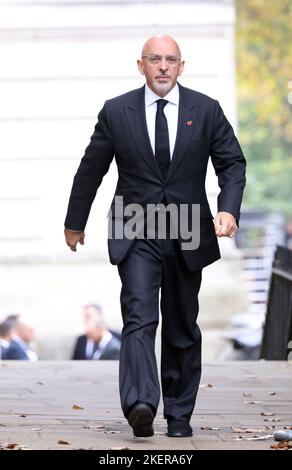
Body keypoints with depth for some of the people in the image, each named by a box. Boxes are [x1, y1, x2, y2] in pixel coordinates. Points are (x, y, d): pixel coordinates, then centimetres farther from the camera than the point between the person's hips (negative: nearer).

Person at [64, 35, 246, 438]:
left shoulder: (206, 110, 0)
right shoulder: (116, 112, -1)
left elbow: (232, 163, 3)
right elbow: (91, 169, 9)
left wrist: (229, 209, -15)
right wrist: (75, 222, 17)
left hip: (187, 234, 2)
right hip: (135, 233, -2)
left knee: (183, 327, 9)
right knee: (139, 317, -19)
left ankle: (179, 414, 19)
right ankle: (140, 405, -32)